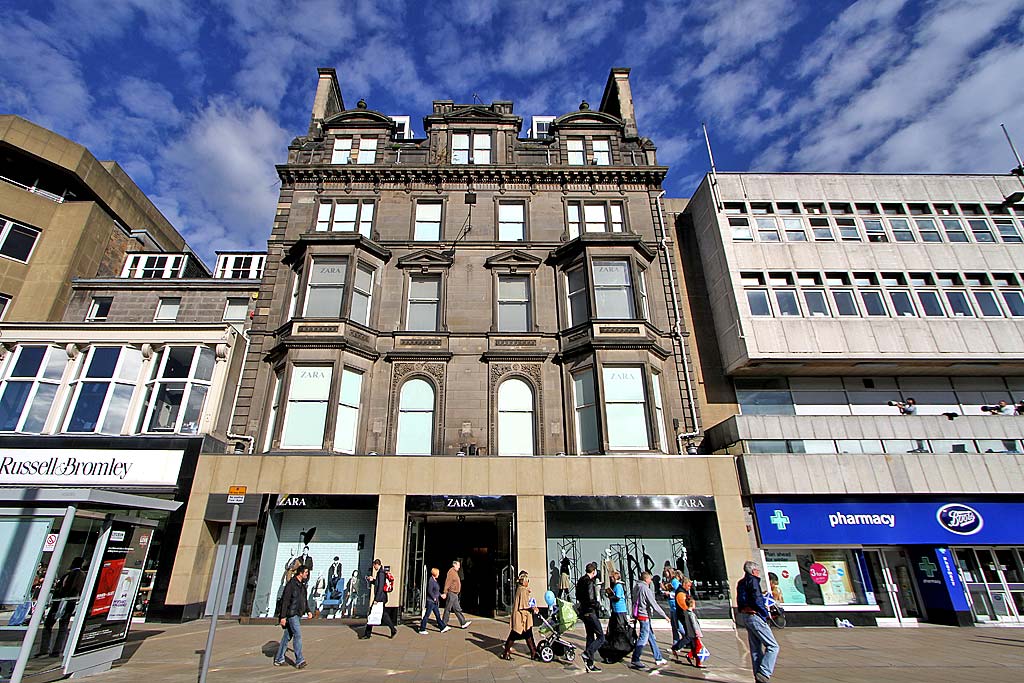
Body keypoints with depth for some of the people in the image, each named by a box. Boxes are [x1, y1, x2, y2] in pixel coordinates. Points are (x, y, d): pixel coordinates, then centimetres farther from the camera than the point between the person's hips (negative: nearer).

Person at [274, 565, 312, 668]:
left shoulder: (302, 584, 13)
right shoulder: (291, 584, -16)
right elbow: (285, 600, -17)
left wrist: (308, 611, 14)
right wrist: (283, 616, -18)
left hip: (298, 614, 9)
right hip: (291, 614, -9)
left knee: (287, 636, 14)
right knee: (298, 635, -10)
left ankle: (278, 659, 24)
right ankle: (299, 661, -6)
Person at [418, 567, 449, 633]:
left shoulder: (435, 580, 11)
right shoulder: (431, 580, -18)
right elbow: (429, 591, -22)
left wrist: (440, 595, 10)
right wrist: (434, 598, -16)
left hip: (434, 601, 10)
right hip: (430, 600, -10)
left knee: (437, 614, 12)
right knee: (427, 615, -1)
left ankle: (442, 628, 17)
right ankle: (422, 630, 8)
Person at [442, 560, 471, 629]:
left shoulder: (455, 572, 16)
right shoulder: (451, 572, -14)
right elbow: (447, 582, -20)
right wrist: (445, 593, -23)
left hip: (455, 594, 9)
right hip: (451, 593, -9)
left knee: (457, 609, 9)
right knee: (448, 609, -1)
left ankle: (463, 623, 11)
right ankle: (444, 624, 8)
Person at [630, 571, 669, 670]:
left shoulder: (636, 587, 8)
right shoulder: (646, 589, -18)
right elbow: (654, 604, -17)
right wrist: (664, 615, -9)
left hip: (639, 613, 9)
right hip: (644, 615, -9)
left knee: (651, 637, 16)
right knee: (643, 638, -3)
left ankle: (658, 659, 25)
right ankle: (635, 661, 0)